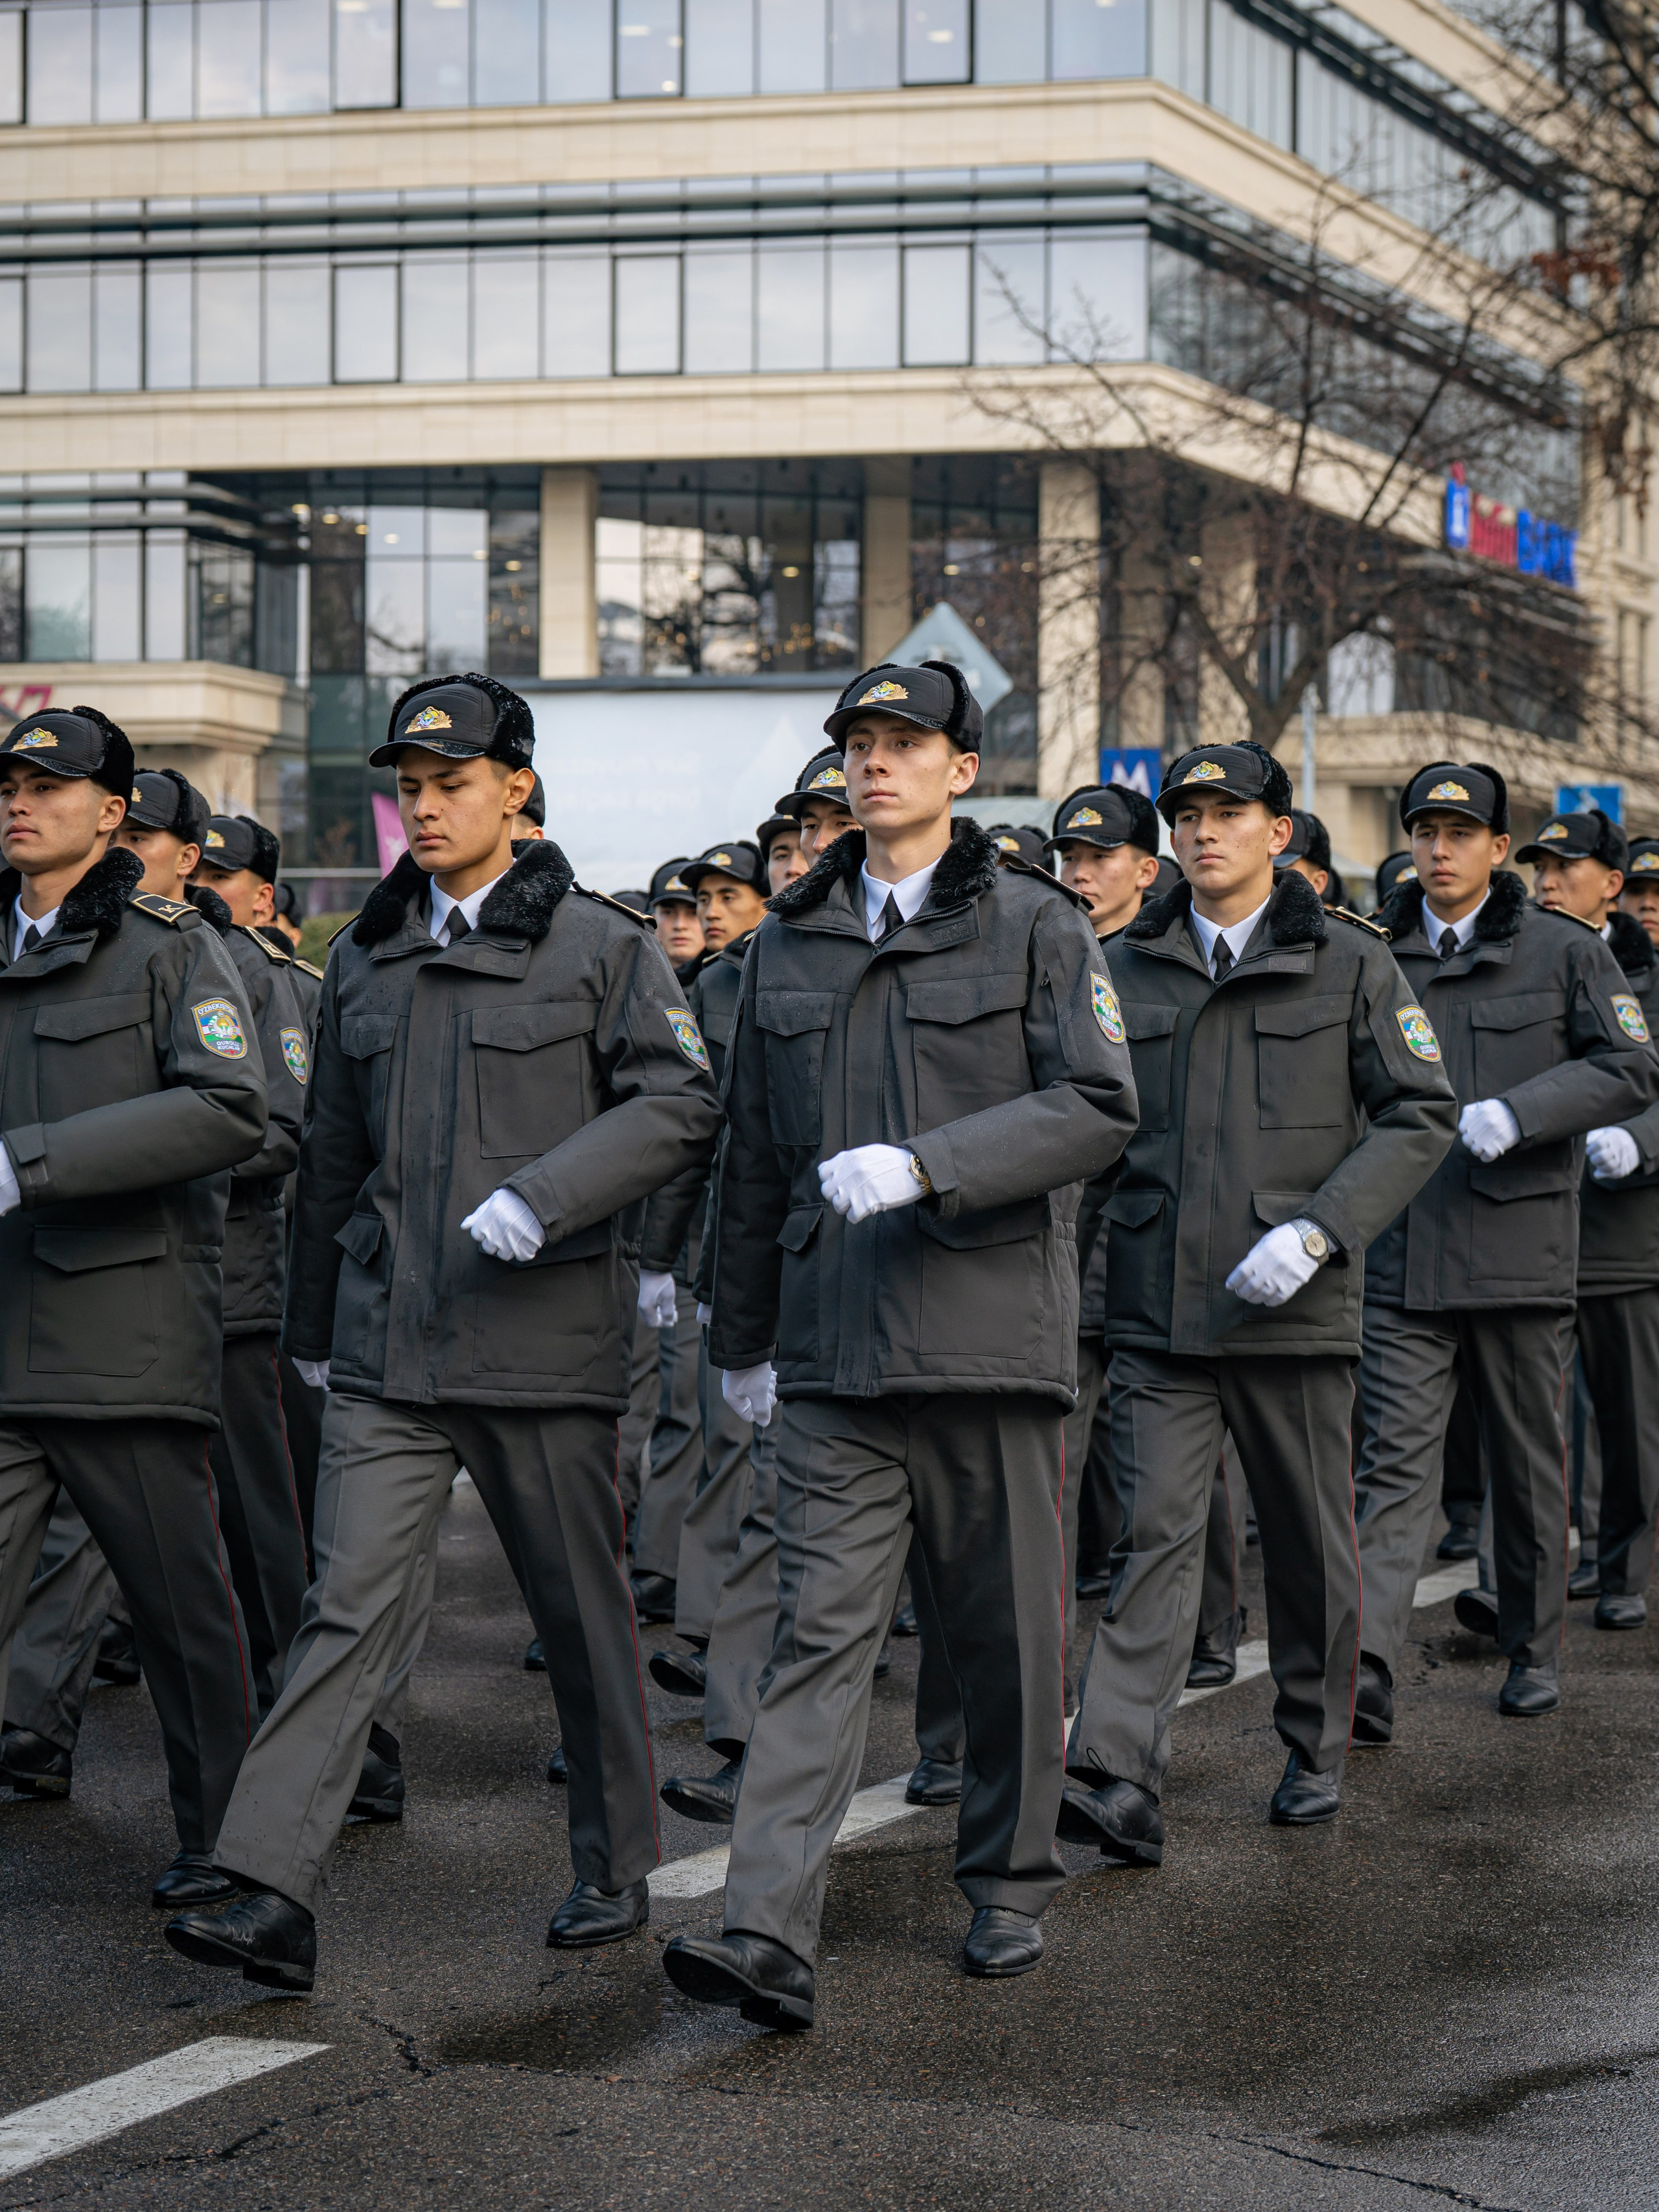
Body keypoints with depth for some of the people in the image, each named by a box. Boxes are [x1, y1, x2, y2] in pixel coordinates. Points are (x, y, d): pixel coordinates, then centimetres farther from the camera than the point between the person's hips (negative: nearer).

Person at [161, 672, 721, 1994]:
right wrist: (313, 1324, 25)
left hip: (545, 1337, -3)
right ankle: (274, 1899, -12)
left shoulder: (600, 944, -1)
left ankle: (618, 1871, 25)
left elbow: (681, 1105, -9)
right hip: (390, 1343, 3)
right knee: (348, 1607, -6)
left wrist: (540, 1196, -21)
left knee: (583, 1611, 8)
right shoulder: (368, 959, 13)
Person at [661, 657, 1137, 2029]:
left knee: (1006, 1630, 8)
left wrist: (927, 1165, -21)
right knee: (821, 1631, -6)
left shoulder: (1035, 925, 1)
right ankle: (770, 1937, -14)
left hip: (990, 1333, -2)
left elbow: (1097, 1109, -10)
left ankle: (1010, 1888, 26)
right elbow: (754, 1152, 19)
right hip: (836, 1348, 2)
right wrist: (744, 1333, 21)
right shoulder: (791, 942, 13)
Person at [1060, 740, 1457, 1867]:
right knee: (1155, 1532, -8)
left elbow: (1420, 1114, -3)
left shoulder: (1350, 961, 2)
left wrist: (1318, 1231, -15)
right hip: (1158, 1309, 1)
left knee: (1311, 1541, 10)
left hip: (1295, 1309, -1)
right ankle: (1118, 1784, -16)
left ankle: (1317, 1753, 28)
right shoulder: (1126, 967, 9)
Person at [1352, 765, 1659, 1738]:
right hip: (1402, 1252, 1)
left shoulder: (1565, 953, 2)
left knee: (1529, 1463, 10)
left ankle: (1536, 1654, 26)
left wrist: (1514, 1114, -18)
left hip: (1519, 1249, -1)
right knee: (1394, 1459, -9)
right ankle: (1366, 1675, -17)